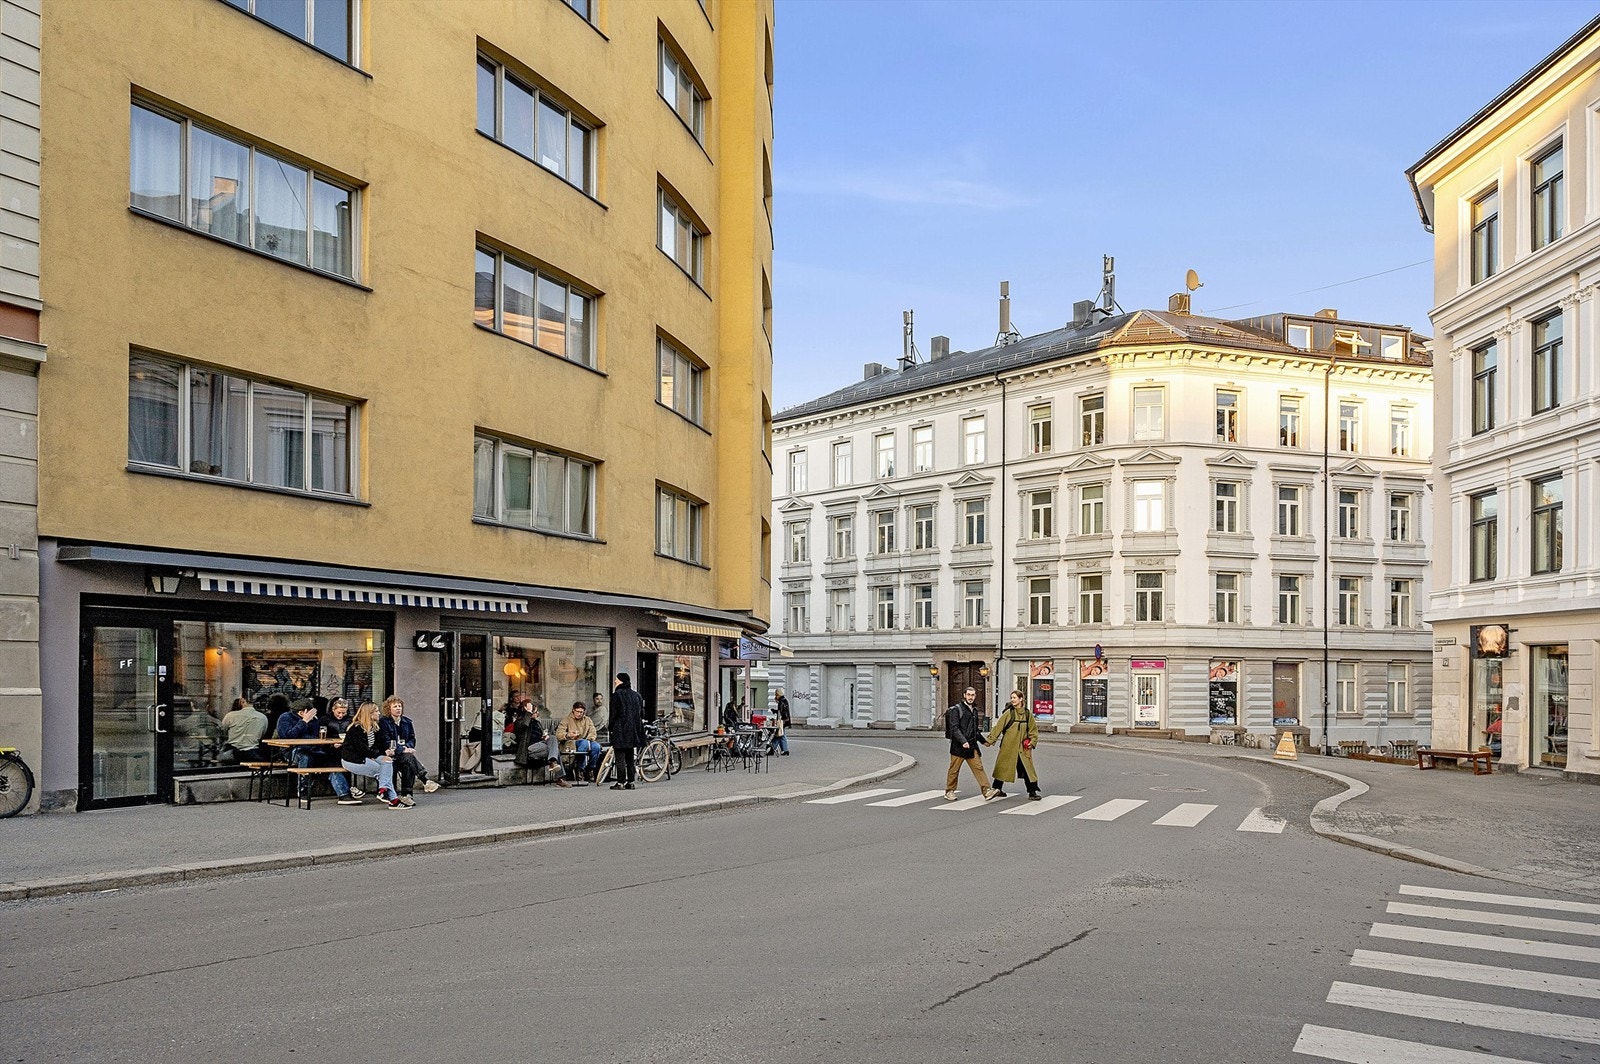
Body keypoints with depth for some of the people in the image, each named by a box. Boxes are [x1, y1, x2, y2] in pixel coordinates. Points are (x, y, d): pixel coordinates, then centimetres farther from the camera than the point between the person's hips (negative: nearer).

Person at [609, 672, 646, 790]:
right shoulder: (636, 695, 10)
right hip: (633, 731, 6)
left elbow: (613, 713, -10)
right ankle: (630, 782, 12)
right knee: (630, 757, 12)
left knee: (620, 758, -4)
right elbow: (642, 713, 13)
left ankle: (620, 783, -4)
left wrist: (611, 728, -2)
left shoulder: (617, 694, -8)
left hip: (620, 731, -6)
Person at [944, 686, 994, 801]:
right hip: (958, 746, -6)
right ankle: (949, 792, 14)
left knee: (978, 768, -3)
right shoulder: (957, 709, -6)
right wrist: (963, 741, -23)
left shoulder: (974, 710, 17)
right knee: (954, 770, 2)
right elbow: (954, 728, -14)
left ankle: (986, 791, -8)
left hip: (972, 746, 6)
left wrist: (983, 741, 27)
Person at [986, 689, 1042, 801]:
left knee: (1027, 769, -2)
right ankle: (997, 789, 22)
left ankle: (1032, 792, 6)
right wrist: (989, 739, -8)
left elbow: (1033, 730, 14)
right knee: (1003, 767, 6)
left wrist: (1032, 741, 1)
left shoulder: (1028, 713, 4)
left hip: (1023, 748, 2)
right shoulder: (1008, 713, -4)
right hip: (1008, 746, -2)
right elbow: (998, 727, -4)